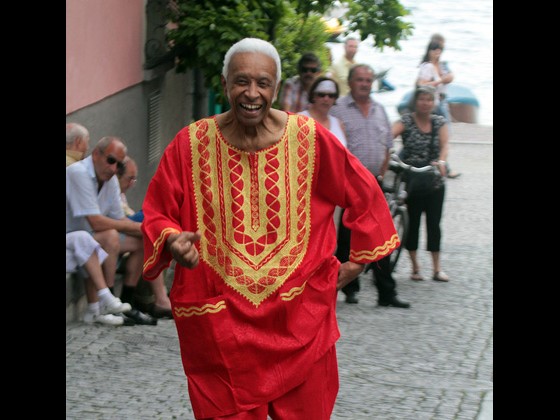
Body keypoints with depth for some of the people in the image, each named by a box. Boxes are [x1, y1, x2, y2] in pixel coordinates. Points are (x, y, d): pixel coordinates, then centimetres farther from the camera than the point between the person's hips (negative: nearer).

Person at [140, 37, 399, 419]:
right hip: (219, 318, -1)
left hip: (299, 314, 1)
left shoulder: (310, 138, -4)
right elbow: (157, 216, 2)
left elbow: (363, 194, 8)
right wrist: (172, 241, -19)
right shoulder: (190, 144, -5)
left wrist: (357, 261, 10)